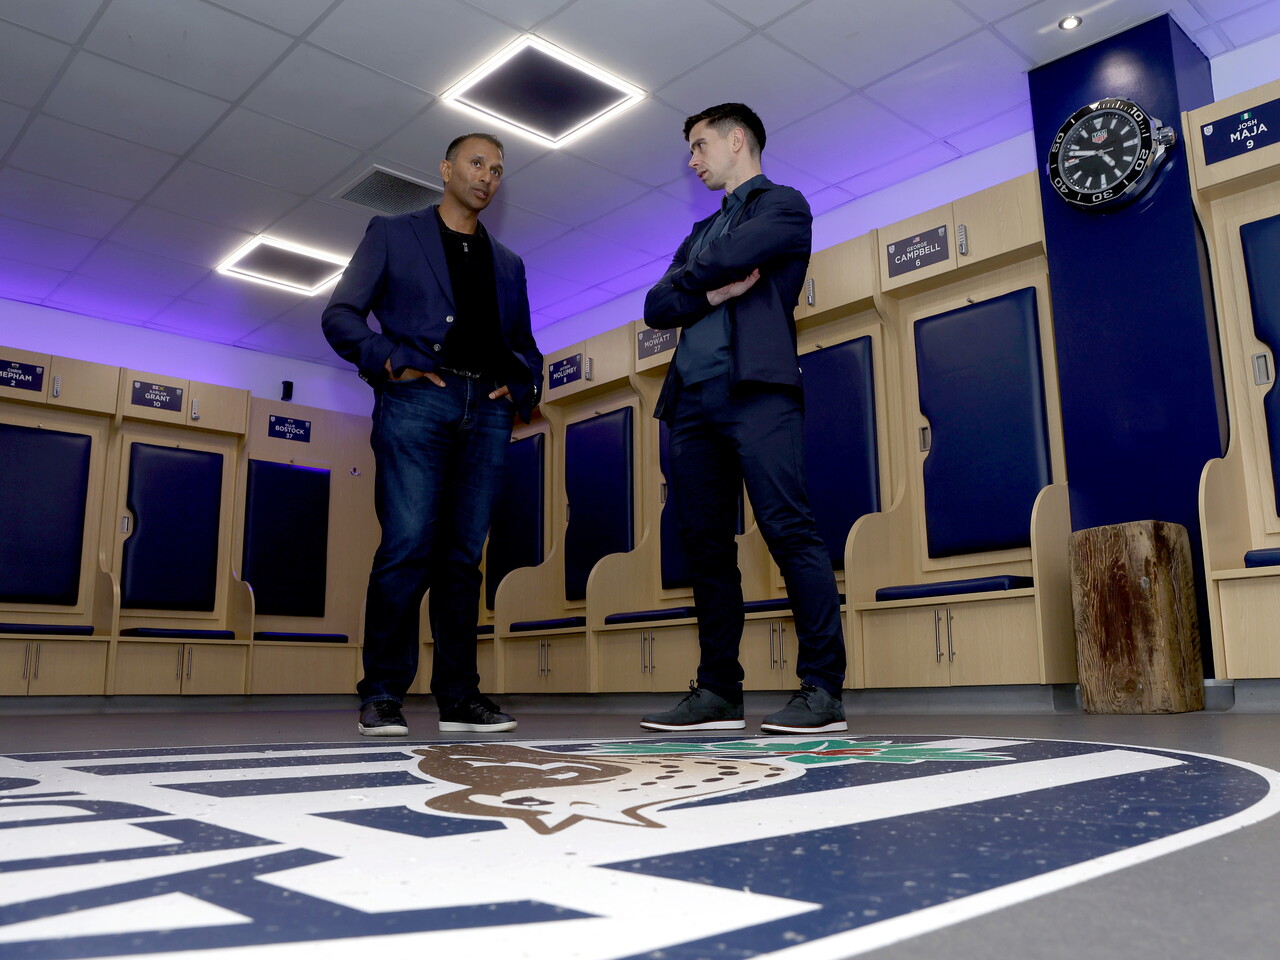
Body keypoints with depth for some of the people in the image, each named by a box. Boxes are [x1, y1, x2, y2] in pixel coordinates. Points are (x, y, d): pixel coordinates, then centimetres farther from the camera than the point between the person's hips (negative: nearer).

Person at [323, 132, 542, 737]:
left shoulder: (507, 264, 27)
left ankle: (459, 697, 4)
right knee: (408, 546, -13)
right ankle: (382, 695, -5)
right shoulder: (392, 234, 16)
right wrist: (390, 362, -9)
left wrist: (520, 382, 6)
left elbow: (525, 346, 28)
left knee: (464, 555, 1)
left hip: (487, 410, 4)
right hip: (418, 399, -3)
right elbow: (340, 314, 7)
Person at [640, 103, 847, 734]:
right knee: (706, 545, 3)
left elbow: (729, 258, -10)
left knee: (789, 530, -15)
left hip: (755, 388, -7)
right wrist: (716, 290, -2)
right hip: (692, 398, 7)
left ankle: (822, 691, -12)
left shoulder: (783, 205, 11)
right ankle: (719, 693, 7)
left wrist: (689, 277, 11)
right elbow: (657, 308, 15)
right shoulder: (700, 233, 30)